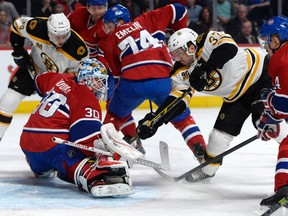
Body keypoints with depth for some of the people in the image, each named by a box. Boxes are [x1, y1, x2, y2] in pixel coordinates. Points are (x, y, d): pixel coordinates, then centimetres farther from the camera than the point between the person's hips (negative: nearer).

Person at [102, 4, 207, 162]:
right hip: (164, 81, 1)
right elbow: (177, 10, 21)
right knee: (181, 117, 20)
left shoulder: (112, 40, 19)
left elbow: (115, 73, 17)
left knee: (115, 114, 29)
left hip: (132, 83, -1)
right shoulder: (147, 21, 20)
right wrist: (178, 33, 36)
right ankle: (201, 151, 7)